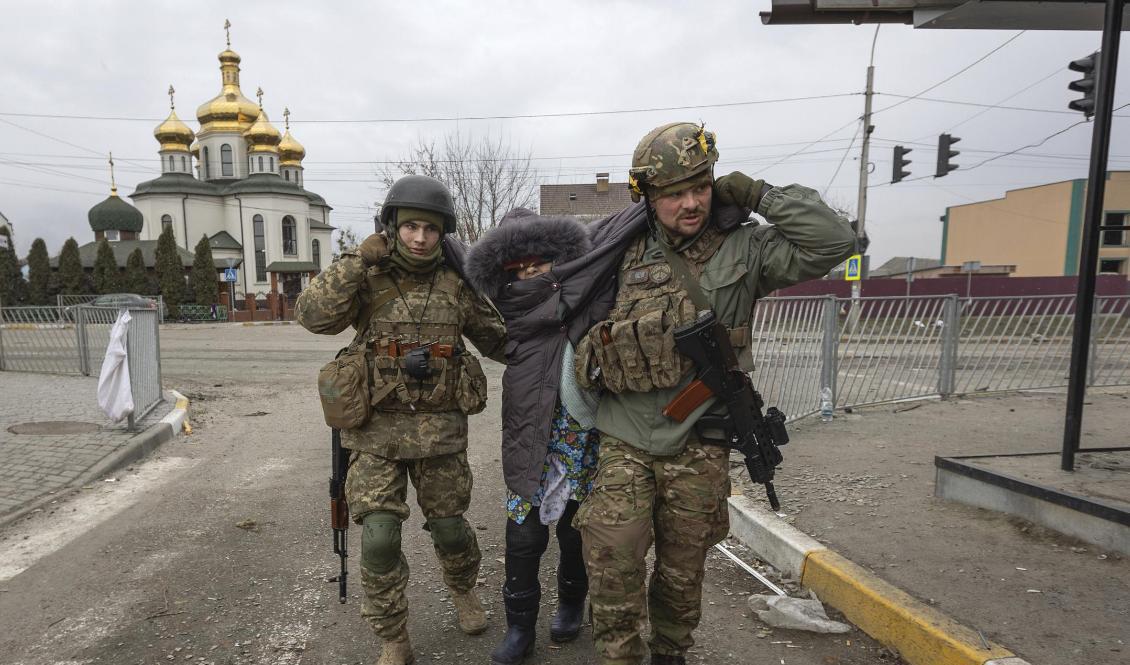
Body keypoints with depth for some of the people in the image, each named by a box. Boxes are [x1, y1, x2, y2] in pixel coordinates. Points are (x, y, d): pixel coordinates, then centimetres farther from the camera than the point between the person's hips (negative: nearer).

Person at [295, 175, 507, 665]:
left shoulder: (456, 284, 3)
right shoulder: (367, 278, -1)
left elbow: (498, 340, 12)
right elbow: (314, 316, -17)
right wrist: (358, 259, -18)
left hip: (440, 430, 1)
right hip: (377, 429, -1)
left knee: (449, 527, 12)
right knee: (379, 538, -5)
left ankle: (463, 589, 46)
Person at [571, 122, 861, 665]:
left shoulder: (744, 249, -3)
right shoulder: (629, 253, 5)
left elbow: (834, 241, -14)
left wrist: (756, 194, -13)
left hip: (698, 449, -1)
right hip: (624, 442, 1)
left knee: (682, 570, 16)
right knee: (611, 562, -6)